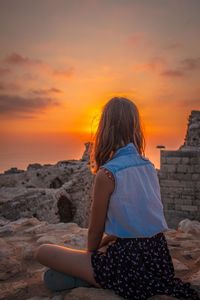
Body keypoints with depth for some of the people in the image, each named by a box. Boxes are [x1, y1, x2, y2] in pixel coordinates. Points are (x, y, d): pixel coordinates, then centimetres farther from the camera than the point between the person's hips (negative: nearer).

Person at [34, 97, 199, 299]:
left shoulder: (107, 174, -18)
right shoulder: (150, 167, 4)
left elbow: (95, 231, -6)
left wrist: (91, 255, 14)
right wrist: (102, 245, 21)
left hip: (130, 262, -7)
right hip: (159, 257, 7)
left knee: (43, 252, 3)